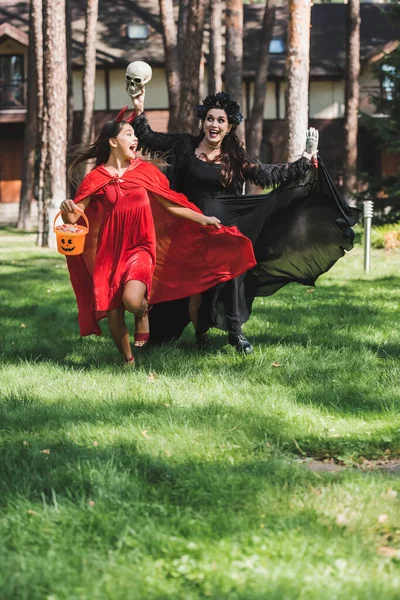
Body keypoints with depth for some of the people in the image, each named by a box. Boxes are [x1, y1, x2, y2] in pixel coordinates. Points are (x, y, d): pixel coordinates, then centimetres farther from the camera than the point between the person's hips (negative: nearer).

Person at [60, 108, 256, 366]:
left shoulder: (144, 171, 7)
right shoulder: (97, 178, 1)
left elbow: (170, 204, 10)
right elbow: (75, 215, -4)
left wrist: (202, 219, 2)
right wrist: (68, 212, -27)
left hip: (139, 249, 0)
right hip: (109, 253, 0)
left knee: (132, 299, -27)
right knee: (113, 314, 0)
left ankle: (143, 312, 11)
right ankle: (128, 361, 24)